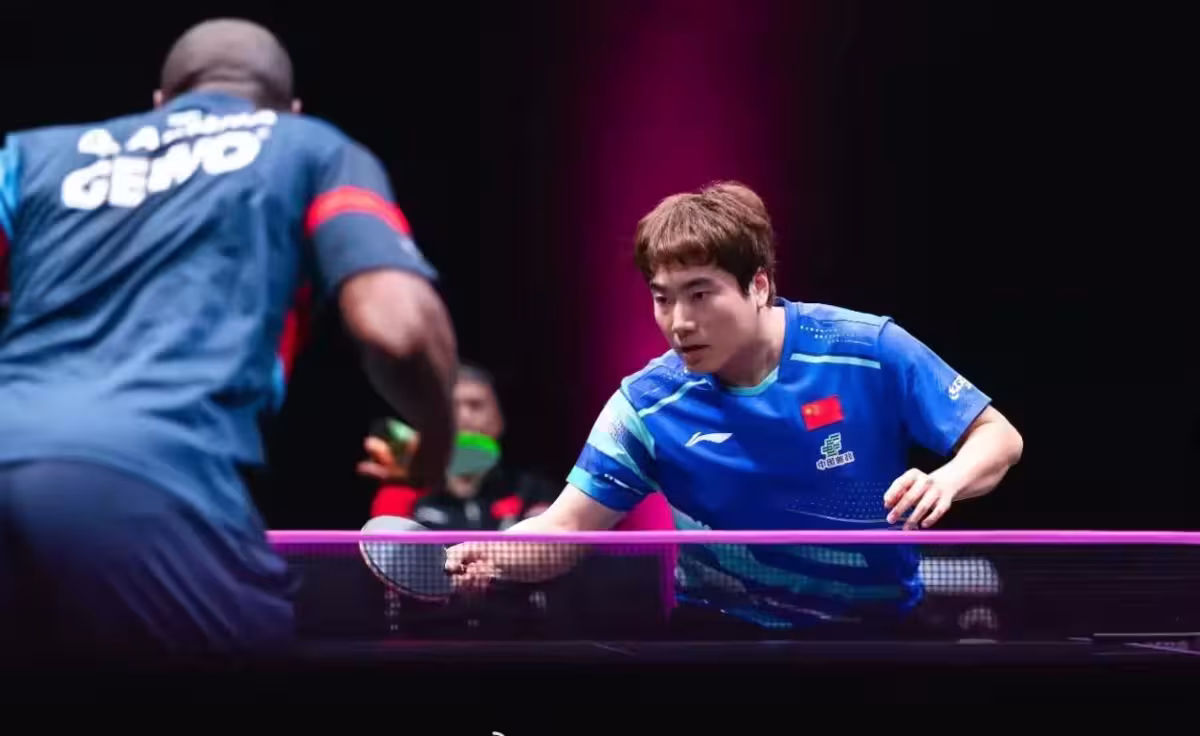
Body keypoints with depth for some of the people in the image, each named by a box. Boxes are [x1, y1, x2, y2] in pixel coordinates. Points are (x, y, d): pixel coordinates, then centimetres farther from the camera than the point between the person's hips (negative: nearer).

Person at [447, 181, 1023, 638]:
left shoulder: (870, 353, -15)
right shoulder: (646, 407, -12)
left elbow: (997, 435, -7)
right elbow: (565, 530, -12)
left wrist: (947, 481, -29)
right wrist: (495, 556, -34)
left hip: (877, 621, 0)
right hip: (723, 625, 1)